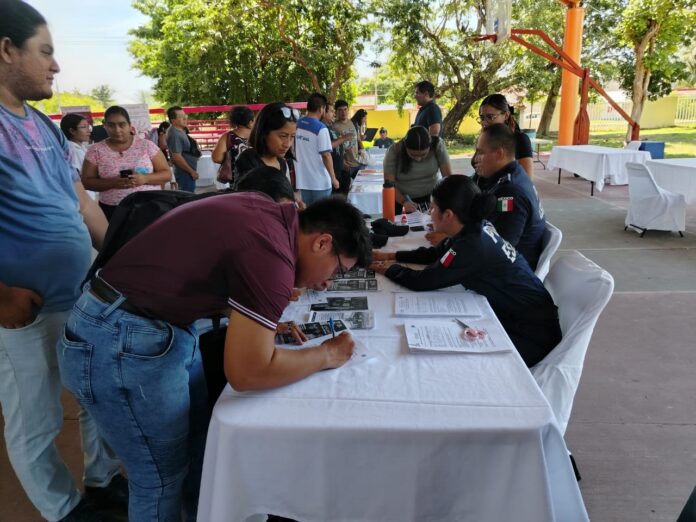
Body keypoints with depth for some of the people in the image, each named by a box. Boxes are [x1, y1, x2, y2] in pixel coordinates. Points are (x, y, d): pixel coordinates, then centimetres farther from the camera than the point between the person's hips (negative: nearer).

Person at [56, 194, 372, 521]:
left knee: (198, 442, 20)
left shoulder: (266, 212, 1)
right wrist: (327, 355, -8)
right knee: (162, 478, 8)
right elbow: (247, 373, -22)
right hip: (118, 343, -9)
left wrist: (266, 323, 10)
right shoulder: (272, 254, -25)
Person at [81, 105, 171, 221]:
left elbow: (166, 174, 1)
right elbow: (86, 182, 3)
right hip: (113, 211, 1)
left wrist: (144, 179, -17)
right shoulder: (96, 150, 3)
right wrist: (112, 183, -15)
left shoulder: (147, 145, 1)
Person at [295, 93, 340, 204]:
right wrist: (333, 178, -9)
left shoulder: (297, 124, 5)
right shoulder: (321, 128, -15)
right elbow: (326, 155, -17)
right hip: (320, 182, -6)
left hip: (303, 180, 6)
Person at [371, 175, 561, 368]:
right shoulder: (476, 228, -3)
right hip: (513, 313, 8)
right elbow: (434, 254, 14)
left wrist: (389, 269, -4)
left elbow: (422, 282, -21)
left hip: (531, 333, -8)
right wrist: (393, 256, 11)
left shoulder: (473, 246, -29)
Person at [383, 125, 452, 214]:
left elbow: (448, 176, -13)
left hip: (432, 197, 0)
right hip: (401, 199, 0)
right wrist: (404, 202, -34)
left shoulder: (437, 145, -14)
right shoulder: (394, 152, -17)